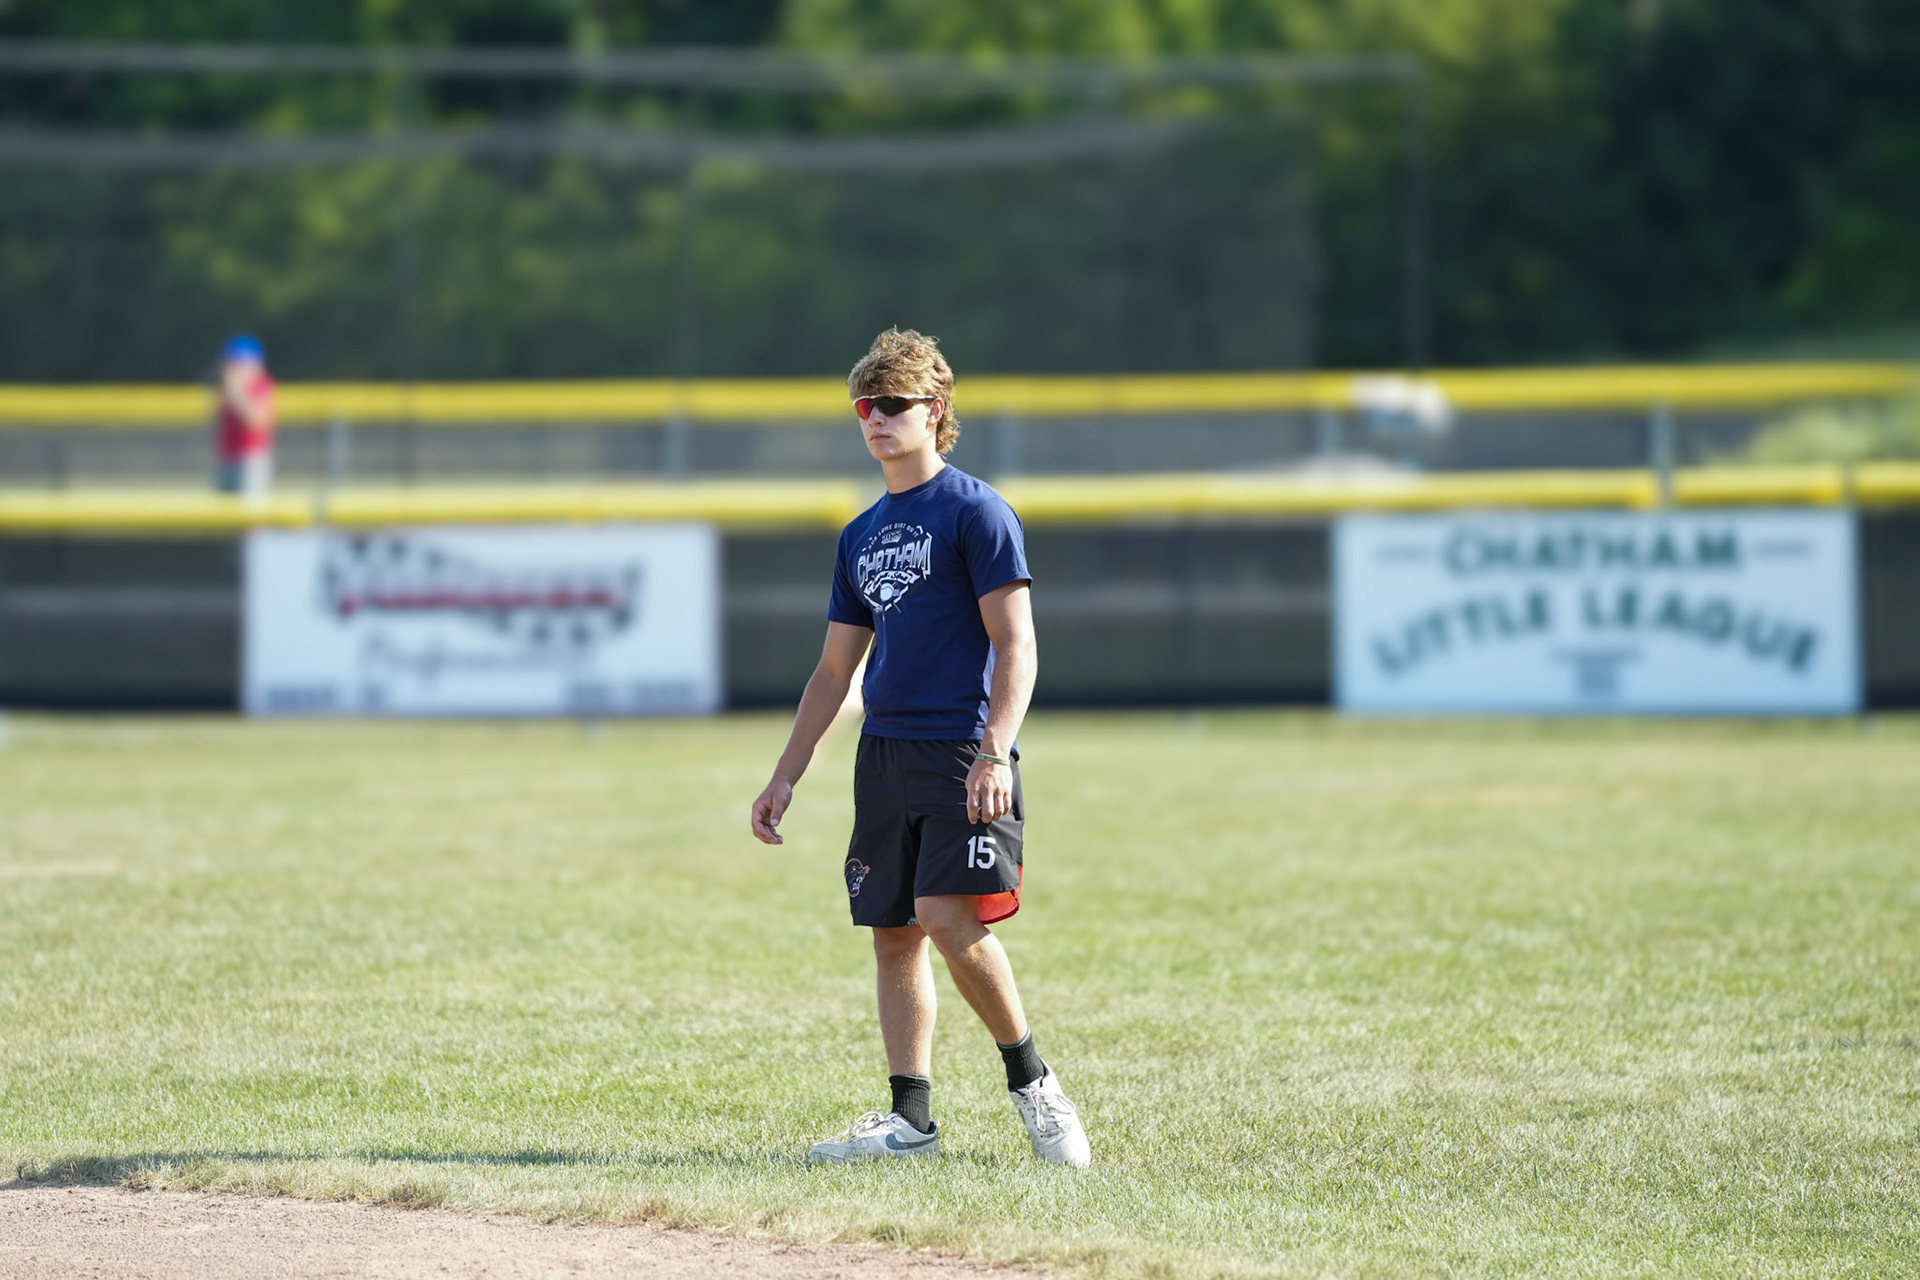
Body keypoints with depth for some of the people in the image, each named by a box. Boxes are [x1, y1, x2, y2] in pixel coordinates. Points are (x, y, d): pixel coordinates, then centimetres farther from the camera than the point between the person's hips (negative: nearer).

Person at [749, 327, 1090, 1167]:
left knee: (950, 919, -19)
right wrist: (785, 777, 18)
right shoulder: (861, 537, 18)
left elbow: (1015, 643, -10)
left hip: (962, 749, -7)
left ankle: (1031, 1079, -4)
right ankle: (910, 1116, 5)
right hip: (885, 752, 7)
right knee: (893, 934, 4)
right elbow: (834, 670, 23)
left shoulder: (974, 512, -3)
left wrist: (994, 753, -22)